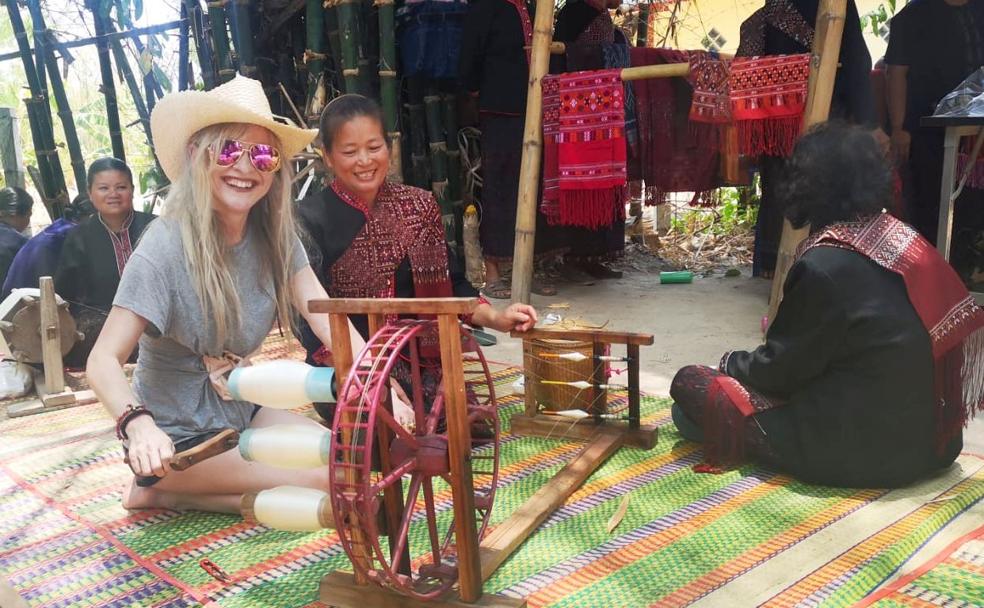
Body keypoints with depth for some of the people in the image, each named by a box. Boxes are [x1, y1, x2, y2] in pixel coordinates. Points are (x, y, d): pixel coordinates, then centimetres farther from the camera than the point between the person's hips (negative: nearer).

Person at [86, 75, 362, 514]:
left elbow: (327, 318, -12)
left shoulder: (274, 235, -6)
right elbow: (104, 361, -26)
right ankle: (163, 491, 0)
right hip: (177, 437, -6)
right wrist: (139, 424, -45)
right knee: (329, 482, -17)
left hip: (242, 411, 7)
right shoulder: (166, 246, -23)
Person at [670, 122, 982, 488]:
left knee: (689, 384, -4)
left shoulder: (824, 266, -22)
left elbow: (780, 369, -12)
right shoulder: (903, 237, 0)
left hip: (860, 446, -8)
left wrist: (732, 362, 9)